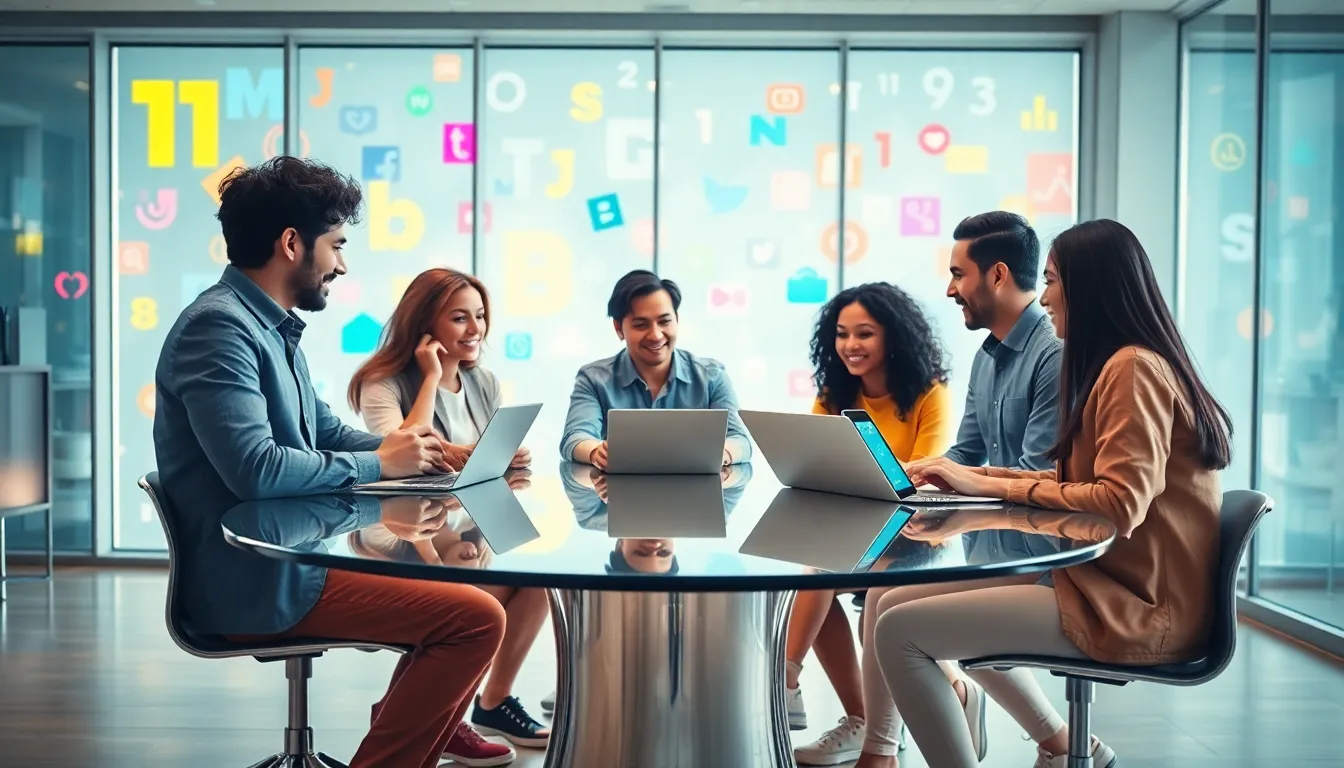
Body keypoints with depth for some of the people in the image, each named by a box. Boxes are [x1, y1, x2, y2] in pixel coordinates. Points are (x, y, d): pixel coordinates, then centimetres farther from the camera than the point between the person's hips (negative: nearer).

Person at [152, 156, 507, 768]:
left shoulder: (272, 326, 13)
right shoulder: (218, 326, -18)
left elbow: (327, 433, 18)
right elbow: (255, 468, -29)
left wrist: (421, 454, 2)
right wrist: (379, 464, -16)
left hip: (283, 557, 10)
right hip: (251, 583, -10)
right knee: (477, 618, -16)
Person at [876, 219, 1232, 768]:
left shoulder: (1133, 368, -16)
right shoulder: (1117, 365, 16)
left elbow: (1119, 505, -25)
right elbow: (1078, 482, 15)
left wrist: (990, 485, -17)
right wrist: (971, 476, 5)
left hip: (1131, 606, -10)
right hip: (1105, 579, 10)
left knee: (900, 631, -15)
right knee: (899, 601, 12)